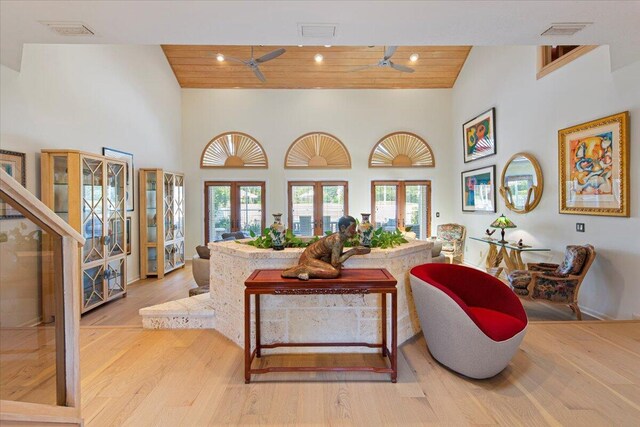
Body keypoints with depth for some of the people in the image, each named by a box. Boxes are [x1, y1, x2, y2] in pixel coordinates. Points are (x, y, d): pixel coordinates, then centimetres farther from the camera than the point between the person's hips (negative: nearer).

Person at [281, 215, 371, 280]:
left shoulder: (340, 237, 3)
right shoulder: (337, 239, -23)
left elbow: (336, 256, 8)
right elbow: (335, 263, -24)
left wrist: (355, 250, 6)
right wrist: (352, 252, -19)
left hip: (317, 258, 10)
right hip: (309, 259, -10)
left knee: (338, 267, 16)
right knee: (335, 272, -24)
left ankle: (307, 269, 13)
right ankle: (304, 270, -17)